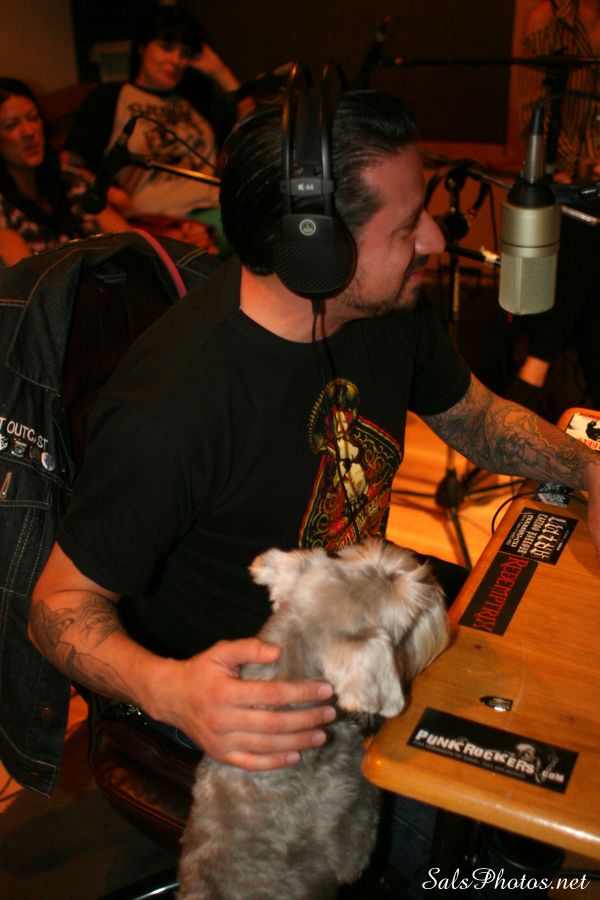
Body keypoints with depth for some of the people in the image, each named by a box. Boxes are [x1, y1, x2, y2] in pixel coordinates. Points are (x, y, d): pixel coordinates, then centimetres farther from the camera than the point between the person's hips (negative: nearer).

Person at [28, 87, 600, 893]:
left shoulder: (391, 311, -11)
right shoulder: (168, 410, -35)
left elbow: (473, 412, 9)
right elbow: (62, 602, -23)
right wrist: (167, 690, -43)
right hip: (228, 680, -6)